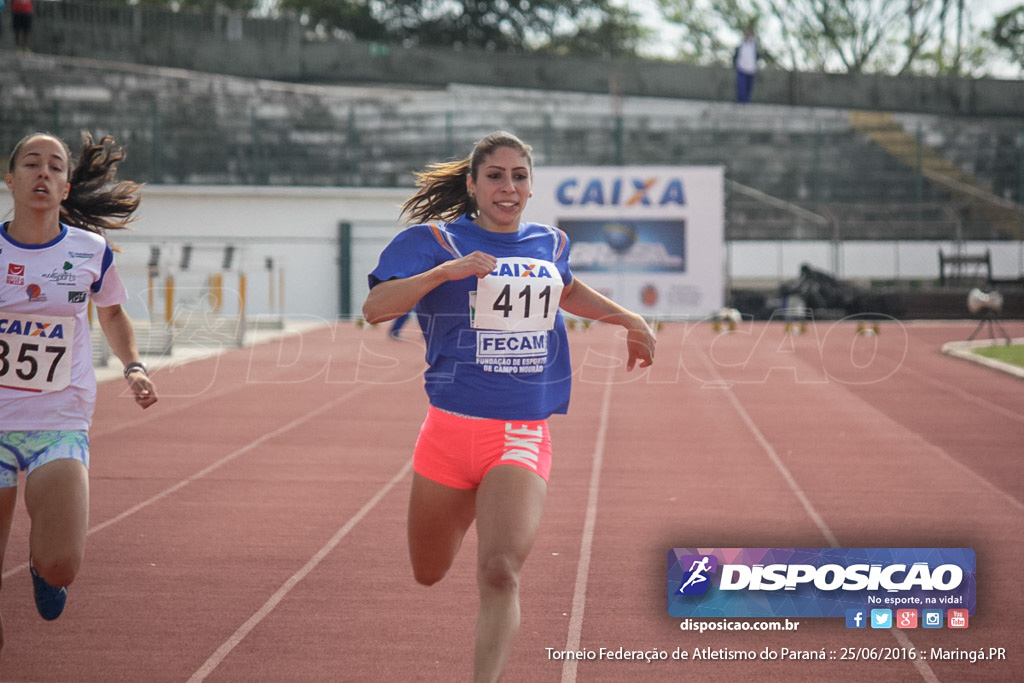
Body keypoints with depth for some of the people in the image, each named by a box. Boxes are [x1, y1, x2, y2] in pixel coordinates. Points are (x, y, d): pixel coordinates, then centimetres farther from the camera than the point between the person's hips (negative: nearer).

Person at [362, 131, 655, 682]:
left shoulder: (549, 243, 11)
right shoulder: (435, 239, -3)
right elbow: (375, 308, -17)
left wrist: (630, 320, 31)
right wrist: (448, 270, -26)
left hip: (522, 439, 1)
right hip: (449, 429, -1)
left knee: (499, 573, -22)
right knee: (429, 573, 17)